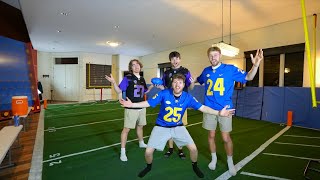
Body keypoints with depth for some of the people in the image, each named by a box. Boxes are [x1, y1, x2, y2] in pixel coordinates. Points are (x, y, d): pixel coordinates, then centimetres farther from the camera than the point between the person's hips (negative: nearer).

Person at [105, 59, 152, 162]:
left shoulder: (142, 79, 8)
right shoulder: (127, 78, -11)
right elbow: (119, 91, -15)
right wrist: (113, 82, -30)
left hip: (142, 108, 6)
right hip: (131, 109, -6)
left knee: (140, 126, 22)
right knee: (126, 129, -2)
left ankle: (141, 143, 45)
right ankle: (123, 151, 12)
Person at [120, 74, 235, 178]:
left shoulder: (188, 97, -13)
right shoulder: (164, 94, -19)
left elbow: (202, 108, -13)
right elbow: (148, 103, -15)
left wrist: (218, 113, -22)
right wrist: (132, 105, -24)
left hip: (178, 127, 2)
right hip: (161, 127, -1)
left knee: (193, 148, -3)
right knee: (148, 152, -6)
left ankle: (195, 166, 32)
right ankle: (149, 167, 32)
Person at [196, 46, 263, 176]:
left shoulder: (230, 69, -4)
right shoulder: (206, 71, 5)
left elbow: (248, 77, -3)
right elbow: (198, 80, 24)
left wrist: (255, 65, -19)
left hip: (225, 109, -2)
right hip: (209, 109, 3)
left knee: (226, 138, 4)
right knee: (211, 135, 13)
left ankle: (230, 162, 30)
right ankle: (214, 159, 36)